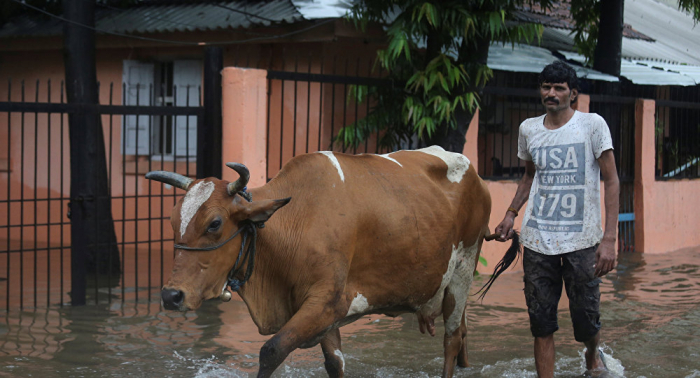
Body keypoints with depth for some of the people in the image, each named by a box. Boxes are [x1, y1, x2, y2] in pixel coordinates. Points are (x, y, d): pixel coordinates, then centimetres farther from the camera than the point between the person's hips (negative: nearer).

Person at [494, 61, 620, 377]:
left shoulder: (592, 125, -3)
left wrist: (609, 239, -11)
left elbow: (611, 181, -4)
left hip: (582, 241, -3)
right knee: (541, 322, 1)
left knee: (586, 320, 4)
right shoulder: (529, 129, 9)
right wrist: (511, 214, 15)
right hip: (537, 241, 3)